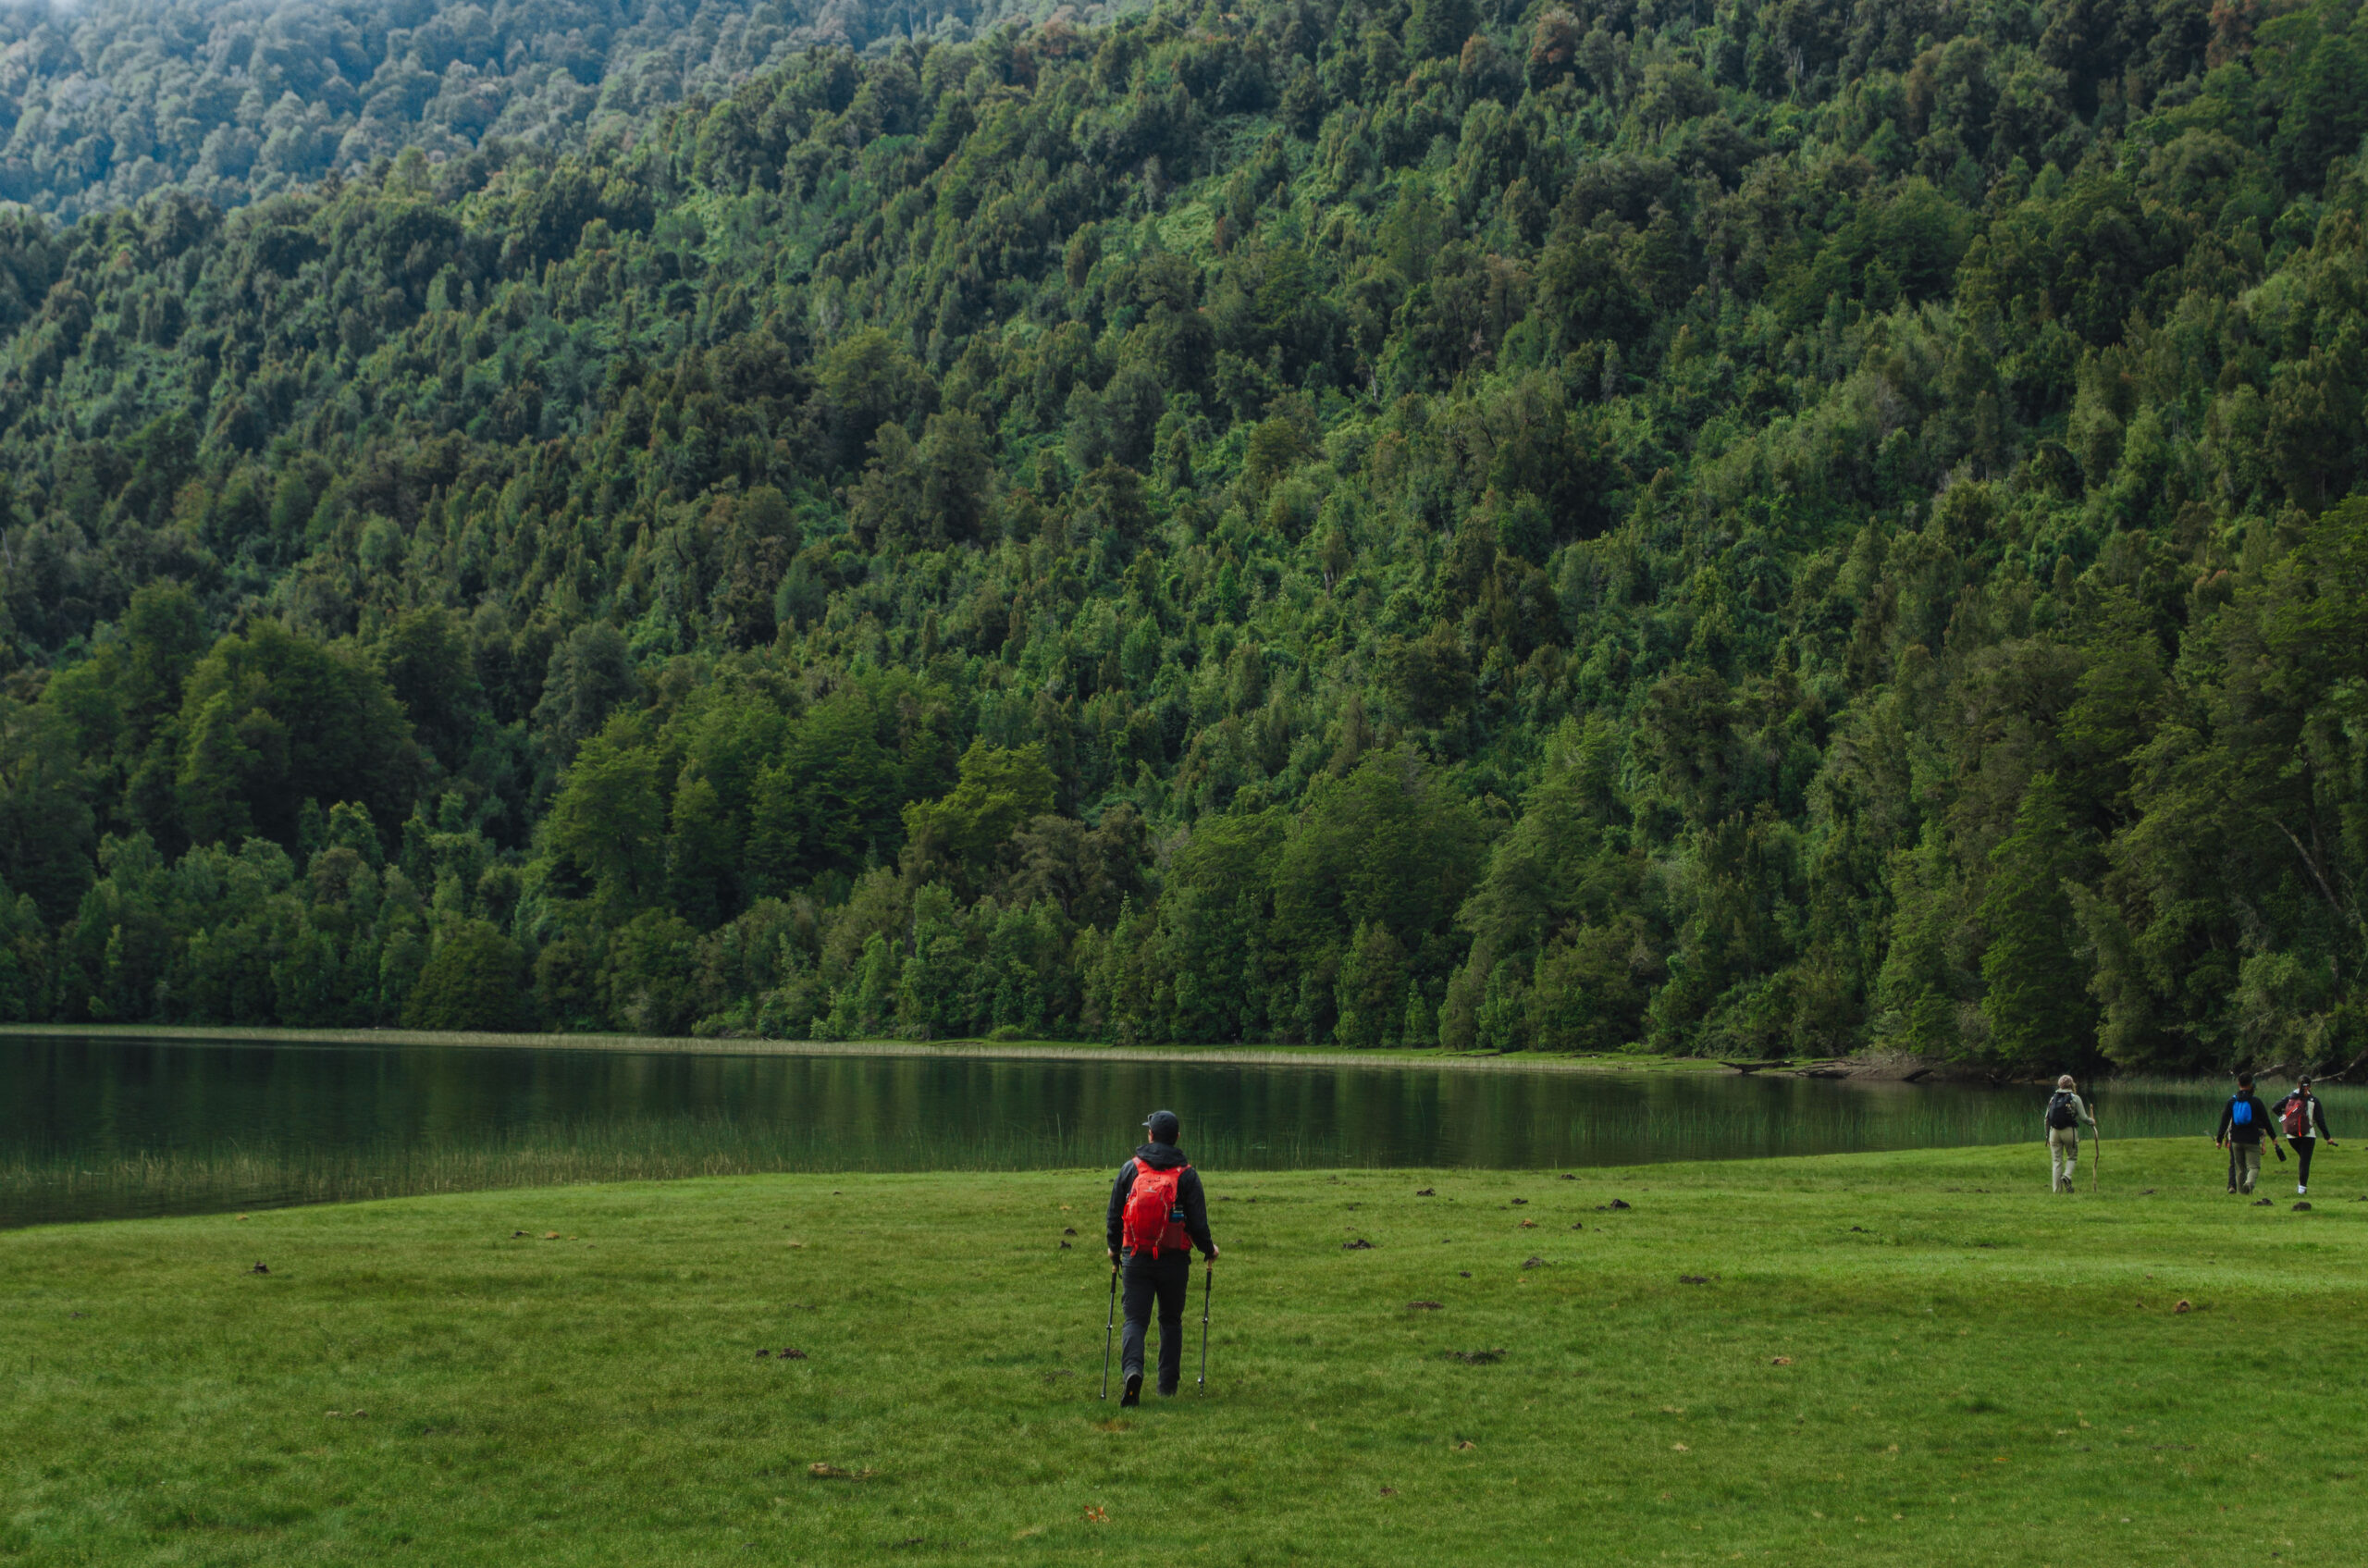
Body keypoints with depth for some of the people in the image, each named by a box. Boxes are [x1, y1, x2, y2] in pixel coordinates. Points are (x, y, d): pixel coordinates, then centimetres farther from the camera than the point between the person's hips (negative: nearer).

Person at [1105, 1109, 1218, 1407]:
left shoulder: (1129, 1169, 2)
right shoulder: (1186, 1174, -2)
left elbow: (1114, 1215, 7)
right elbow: (1198, 1221, -4)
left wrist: (1114, 1248, 24)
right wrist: (1208, 1249, 16)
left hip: (1135, 1259, 0)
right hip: (1174, 1260, 0)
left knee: (1135, 1320, 0)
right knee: (1171, 1321, 16)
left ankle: (1132, 1370, -26)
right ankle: (1168, 1384, 18)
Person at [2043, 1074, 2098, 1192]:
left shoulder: (2052, 1098, 8)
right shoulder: (2075, 1098, -2)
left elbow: (2047, 1119, 9)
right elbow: (2083, 1117, -4)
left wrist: (2047, 1135, 17)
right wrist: (2092, 1121, 17)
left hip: (2054, 1132, 3)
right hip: (2070, 1131, -3)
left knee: (2056, 1160, 6)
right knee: (2072, 1157, 15)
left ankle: (2057, 1189, 4)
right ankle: (2067, 1176, -13)